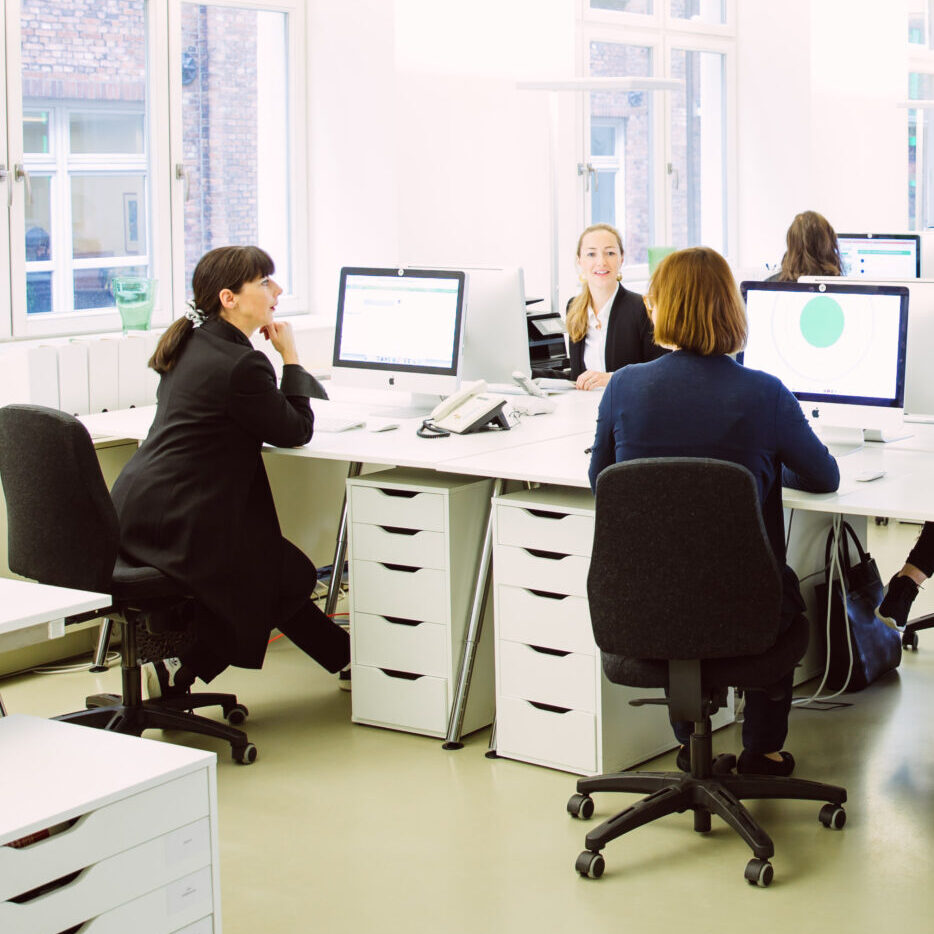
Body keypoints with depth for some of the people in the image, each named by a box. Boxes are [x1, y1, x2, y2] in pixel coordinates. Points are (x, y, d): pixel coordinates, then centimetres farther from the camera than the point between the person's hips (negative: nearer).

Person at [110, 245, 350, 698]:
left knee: (278, 570, 21)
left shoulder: (191, 345, 12)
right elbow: (296, 431, -6)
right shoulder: (241, 363, -17)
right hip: (179, 522, -10)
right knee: (291, 577, 8)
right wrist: (289, 357, 2)